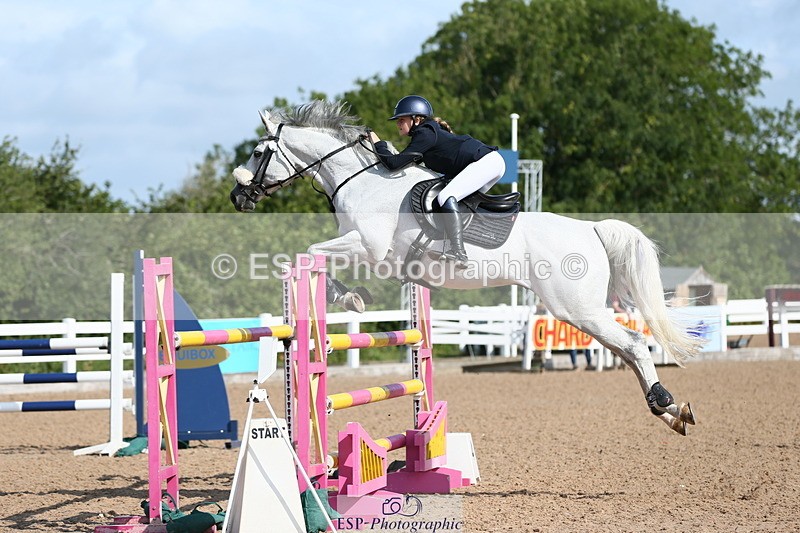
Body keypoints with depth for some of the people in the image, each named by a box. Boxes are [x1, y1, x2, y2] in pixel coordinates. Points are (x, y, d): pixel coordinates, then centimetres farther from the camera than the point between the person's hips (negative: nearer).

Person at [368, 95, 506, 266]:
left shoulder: (425, 135, -10)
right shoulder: (428, 132, 19)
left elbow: (394, 163, -15)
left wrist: (378, 143, -4)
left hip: (486, 161, -11)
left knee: (446, 196, -20)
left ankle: (458, 254, -27)